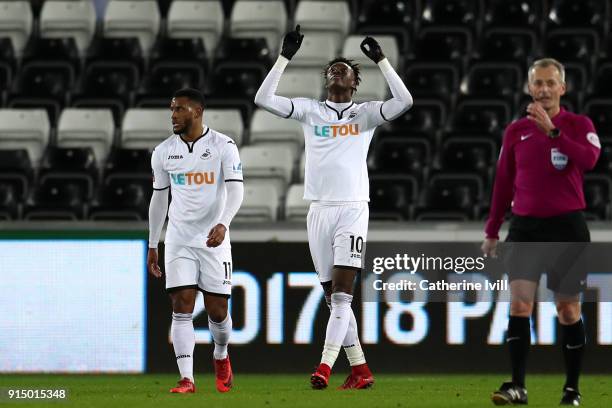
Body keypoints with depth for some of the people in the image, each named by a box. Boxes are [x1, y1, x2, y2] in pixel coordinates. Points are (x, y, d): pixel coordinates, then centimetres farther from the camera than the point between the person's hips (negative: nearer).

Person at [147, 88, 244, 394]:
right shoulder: (163, 152, 5)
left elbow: (235, 189, -12)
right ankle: (186, 379, -11)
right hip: (179, 239, 2)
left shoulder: (223, 146, -5)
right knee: (182, 308, -9)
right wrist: (152, 246, 14)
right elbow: (159, 199, 14)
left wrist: (223, 224, -29)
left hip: (213, 239, -2)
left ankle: (221, 356, 33)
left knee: (217, 310, 2)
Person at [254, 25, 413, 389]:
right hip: (319, 209, 3)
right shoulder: (310, 111, 11)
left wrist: (380, 60, -7)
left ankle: (325, 368, -22)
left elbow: (405, 101, -10)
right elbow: (264, 99, 1)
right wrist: (286, 57, -3)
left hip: (352, 209, -3)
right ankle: (360, 371, 12)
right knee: (333, 297, 5)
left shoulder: (365, 113, 6)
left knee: (342, 292, -14)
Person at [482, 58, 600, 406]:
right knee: (519, 303, -11)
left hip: (567, 225, -2)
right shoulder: (516, 131, 9)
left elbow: (589, 159, -22)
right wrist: (492, 232, 13)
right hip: (525, 227, 2)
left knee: (568, 309, 3)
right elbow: (503, 183, 14)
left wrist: (553, 131, -29)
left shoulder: (579, 125, -1)